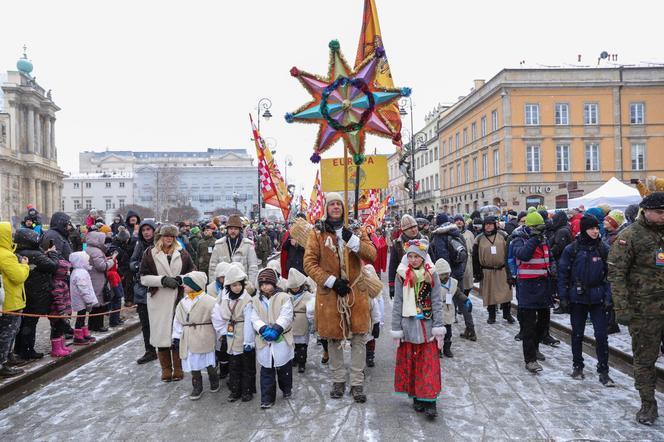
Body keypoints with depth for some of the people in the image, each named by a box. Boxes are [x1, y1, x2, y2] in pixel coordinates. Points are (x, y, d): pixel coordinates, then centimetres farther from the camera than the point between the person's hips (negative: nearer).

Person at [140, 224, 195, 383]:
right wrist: (163, 280, -14)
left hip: (179, 299, 1)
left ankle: (178, 368, 16)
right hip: (158, 300, 0)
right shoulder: (150, 253, 3)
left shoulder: (182, 253, 7)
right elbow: (144, 278, -1)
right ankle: (166, 369, 19)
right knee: (161, 333, 3)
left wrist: (179, 279, -11)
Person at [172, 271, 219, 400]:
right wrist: (176, 337, 8)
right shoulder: (183, 303, 5)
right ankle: (197, 387, 25)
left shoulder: (209, 301, -12)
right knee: (193, 364, 10)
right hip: (189, 340, 5)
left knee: (209, 363, 4)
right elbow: (178, 322, 11)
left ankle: (214, 381, 30)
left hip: (205, 339, -5)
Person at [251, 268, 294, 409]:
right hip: (263, 341, 2)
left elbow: (285, 317, -11)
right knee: (266, 371, 7)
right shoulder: (255, 301, 7)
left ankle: (286, 389, 35)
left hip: (282, 340, -2)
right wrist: (264, 329, -19)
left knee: (284, 368, 12)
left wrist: (276, 329, -24)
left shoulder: (284, 298, -3)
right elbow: (255, 319, -2)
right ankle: (267, 399, 15)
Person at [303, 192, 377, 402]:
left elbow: (371, 255, -5)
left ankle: (357, 383, 16)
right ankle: (338, 380, 26)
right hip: (329, 293, -1)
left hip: (355, 292, 1)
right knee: (333, 338, 9)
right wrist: (331, 281, -14)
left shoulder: (355, 231, 6)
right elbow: (309, 263, -5)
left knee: (359, 337, 3)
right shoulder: (317, 233, 1)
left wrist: (353, 240, -21)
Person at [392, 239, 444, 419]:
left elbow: (437, 301, -1)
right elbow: (397, 302, 0)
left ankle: (429, 400, 4)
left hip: (427, 325, -1)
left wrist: (438, 327, -5)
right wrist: (396, 328, -1)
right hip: (408, 324, 1)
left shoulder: (431, 274, -2)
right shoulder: (402, 275, -2)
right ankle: (416, 396, 22)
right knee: (410, 362, 7)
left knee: (429, 363, -1)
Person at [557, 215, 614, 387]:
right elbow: (563, 274, -3)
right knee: (577, 334, 11)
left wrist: (608, 296, -4)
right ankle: (577, 366, 27)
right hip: (577, 297, -1)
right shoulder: (571, 249, -5)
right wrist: (563, 297, -6)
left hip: (597, 298, 1)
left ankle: (603, 371, 12)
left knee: (601, 335, -1)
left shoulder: (603, 249, 0)